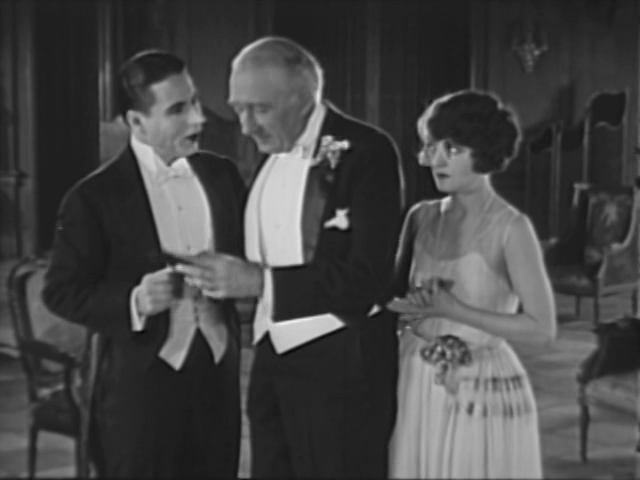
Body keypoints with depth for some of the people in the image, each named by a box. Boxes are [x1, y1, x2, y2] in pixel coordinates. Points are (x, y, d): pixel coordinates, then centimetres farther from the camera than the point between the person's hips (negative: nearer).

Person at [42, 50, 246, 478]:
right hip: (142, 385, -4)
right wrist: (134, 301, -23)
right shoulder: (94, 197, -9)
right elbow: (62, 293, -7)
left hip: (218, 375, 4)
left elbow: (246, 253, 15)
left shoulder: (222, 174, 5)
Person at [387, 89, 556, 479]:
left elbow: (542, 328, -15)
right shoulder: (422, 217, 4)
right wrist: (410, 309, -8)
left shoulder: (510, 227, -11)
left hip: (481, 394, -4)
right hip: (416, 388, 4)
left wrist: (450, 309, -17)